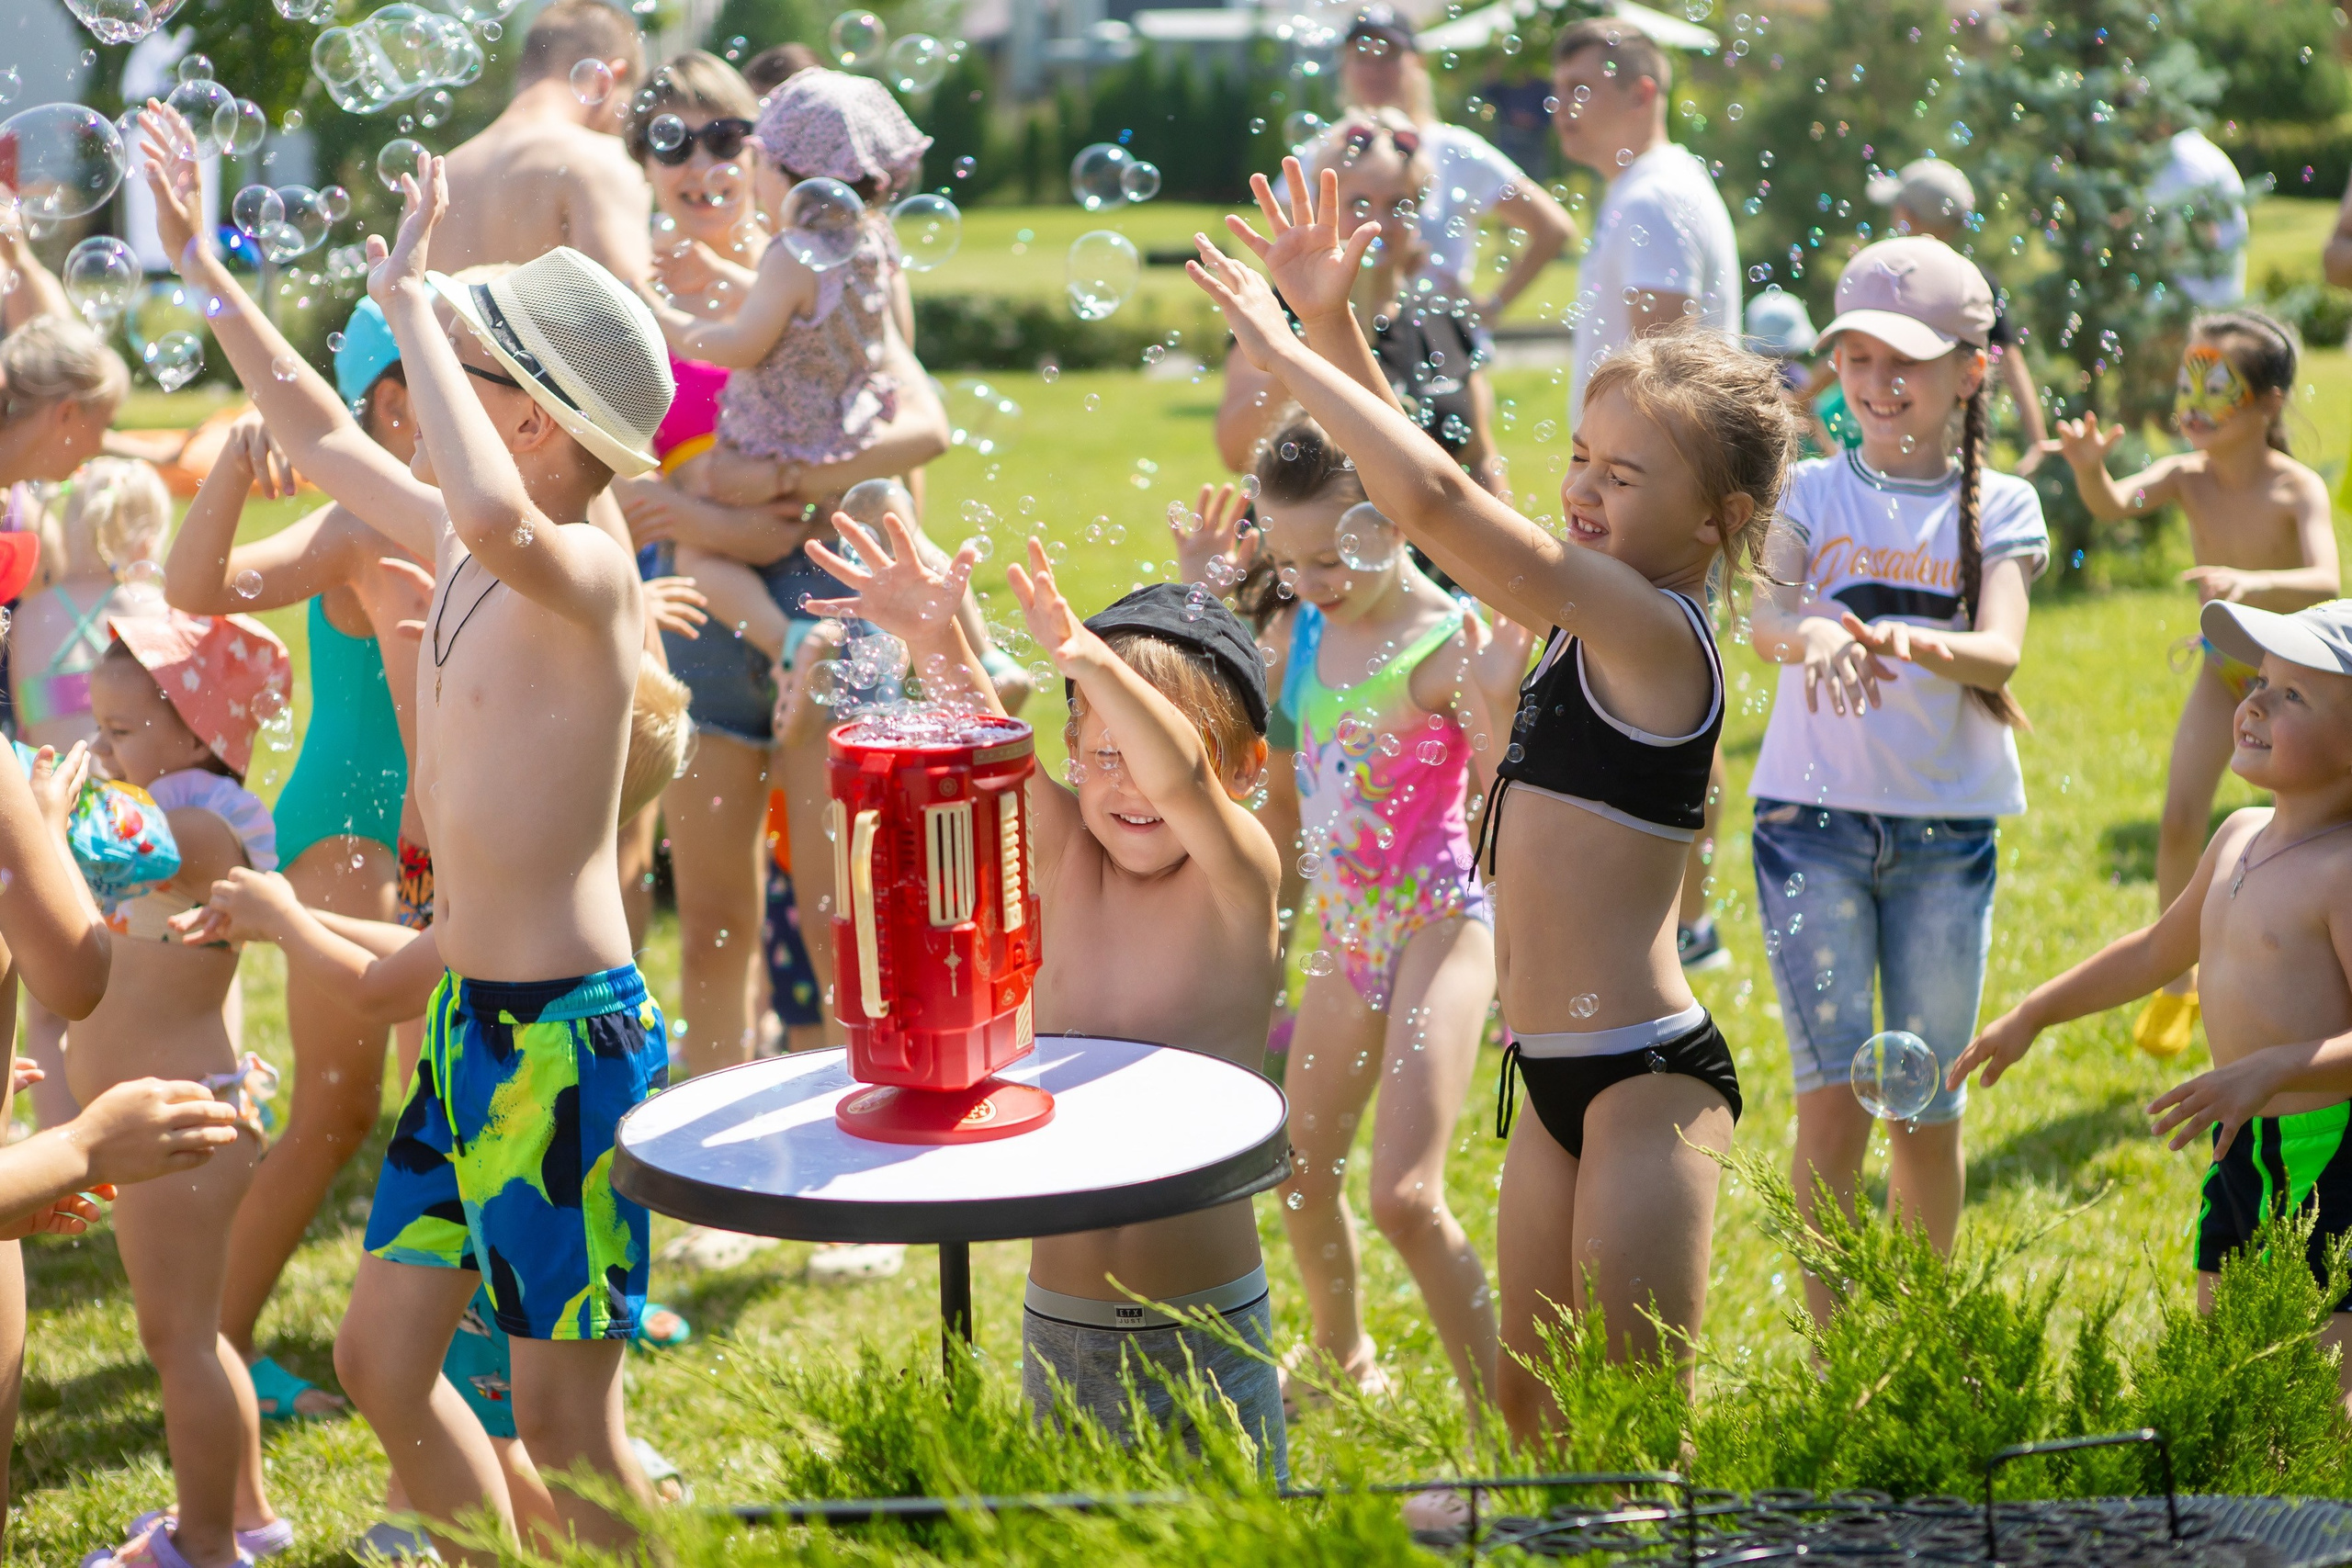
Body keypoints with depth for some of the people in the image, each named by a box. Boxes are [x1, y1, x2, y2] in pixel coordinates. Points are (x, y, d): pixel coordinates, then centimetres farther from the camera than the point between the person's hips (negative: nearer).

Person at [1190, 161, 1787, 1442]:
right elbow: (1428, 499, 17)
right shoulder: (1582, 620, 11)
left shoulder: (1649, 624, -15)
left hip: (1648, 1080, -10)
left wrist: (1283, 351, -15)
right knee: (1527, 1402, 17)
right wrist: (1333, 325, 7)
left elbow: (1434, 497, -23)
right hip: (1560, 1081, 10)